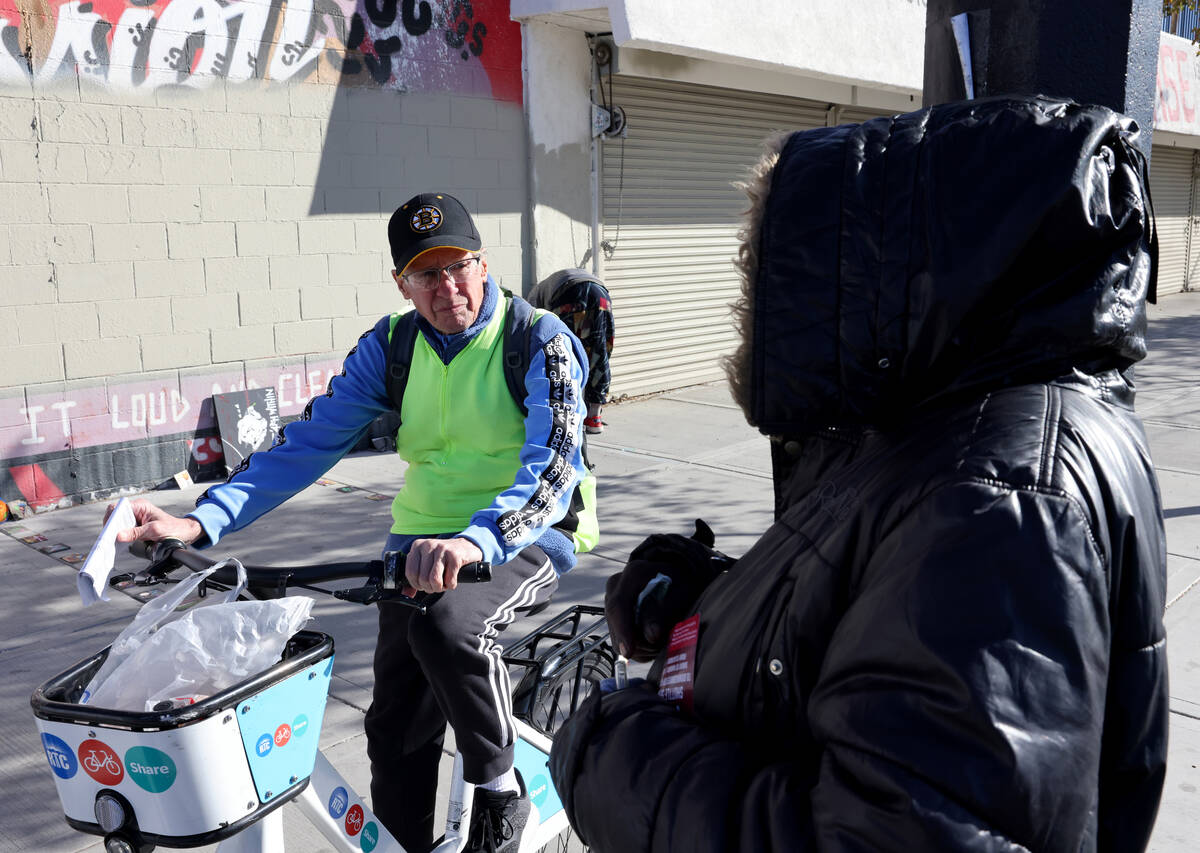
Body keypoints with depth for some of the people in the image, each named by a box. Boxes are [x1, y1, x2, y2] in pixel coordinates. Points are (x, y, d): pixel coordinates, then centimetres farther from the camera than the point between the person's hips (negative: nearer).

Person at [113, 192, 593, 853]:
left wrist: (473, 541, -47)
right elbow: (308, 442, -4)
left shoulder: (541, 342, -13)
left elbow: (553, 470, -27)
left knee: (447, 622, -34)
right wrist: (202, 521, -19)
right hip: (421, 540, 5)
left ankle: (500, 789, -10)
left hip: (526, 536, -4)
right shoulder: (390, 346, 1)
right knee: (397, 730, 3)